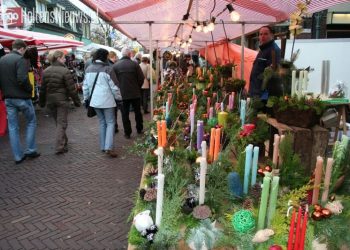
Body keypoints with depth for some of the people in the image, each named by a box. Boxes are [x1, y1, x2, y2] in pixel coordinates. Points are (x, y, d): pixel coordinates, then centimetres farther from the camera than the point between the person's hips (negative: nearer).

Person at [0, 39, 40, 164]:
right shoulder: (21, 59, -14)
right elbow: (22, 79, -24)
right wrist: (30, 89, -8)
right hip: (22, 97, -6)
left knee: (12, 127, 8)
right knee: (31, 122, 13)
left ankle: (18, 156, 13)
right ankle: (30, 150, 12)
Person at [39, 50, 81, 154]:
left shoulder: (46, 71, 5)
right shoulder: (65, 71, -13)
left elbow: (43, 88, 9)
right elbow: (71, 88, -14)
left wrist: (42, 102, 18)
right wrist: (76, 101, -6)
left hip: (50, 100, 6)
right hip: (62, 100, -6)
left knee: (58, 122, 18)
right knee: (62, 123, 0)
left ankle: (63, 142, 30)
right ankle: (59, 147, -3)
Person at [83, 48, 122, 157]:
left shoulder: (89, 69, 8)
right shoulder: (107, 69, -11)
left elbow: (85, 86, 13)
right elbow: (114, 86, -9)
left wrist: (86, 99, 23)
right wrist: (119, 98, 3)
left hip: (95, 100, 6)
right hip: (107, 100, -6)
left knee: (102, 122, 17)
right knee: (110, 123, 0)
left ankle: (103, 146, 18)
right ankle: (109, 147, -11)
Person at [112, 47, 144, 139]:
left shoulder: (115, 65, -6)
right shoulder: (134, 64, -9)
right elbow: (141, 78, -9)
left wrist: (119, 89, 10)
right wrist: (137, 87, 8)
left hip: (122, 93, 0)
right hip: (135, 93, 0)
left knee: (125, 114, 8)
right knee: (137, 112, 17)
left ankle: (127, 133, 12)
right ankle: (139, 129, 28)